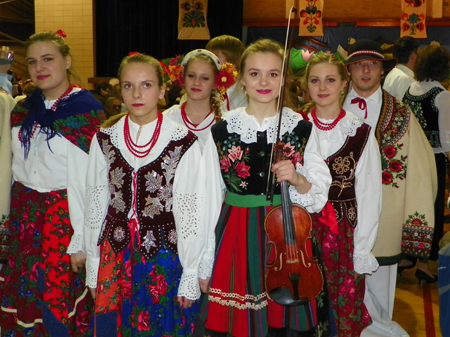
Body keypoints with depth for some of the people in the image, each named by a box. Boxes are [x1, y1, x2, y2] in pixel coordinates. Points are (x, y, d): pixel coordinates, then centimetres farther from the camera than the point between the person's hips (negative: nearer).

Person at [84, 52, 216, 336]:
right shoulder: (105, 139, 0)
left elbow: (191, 212, -8)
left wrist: (191, 277, -6)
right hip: (114, 257, 3)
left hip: (165, 258, -3)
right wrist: (93, 270, 6)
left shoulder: (183, 142, -10)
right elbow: (95, 205, 4)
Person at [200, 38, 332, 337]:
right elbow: (210, 199, 2)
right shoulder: (222, 130, -2)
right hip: (236, 237, 0)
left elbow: (319, 196, 1)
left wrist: (298, 180, -20)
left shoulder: (302, 129, 0)